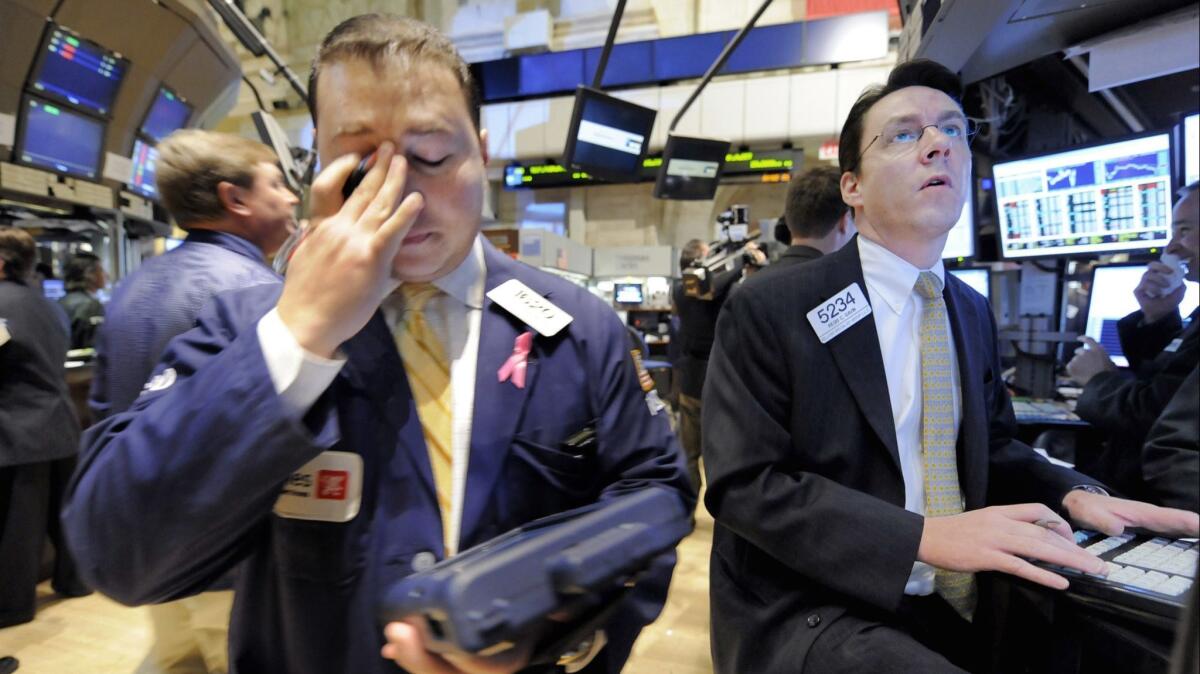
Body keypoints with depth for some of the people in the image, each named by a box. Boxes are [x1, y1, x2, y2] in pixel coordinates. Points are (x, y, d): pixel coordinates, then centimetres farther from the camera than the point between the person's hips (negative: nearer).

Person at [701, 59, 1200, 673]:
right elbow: (742, 482, -18)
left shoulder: (973, 312, 9)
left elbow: (991, 446, 18)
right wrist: (925, 537, -25)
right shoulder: (765, 312, -13)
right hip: (811, 613, -6)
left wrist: (1073, 494, -2)